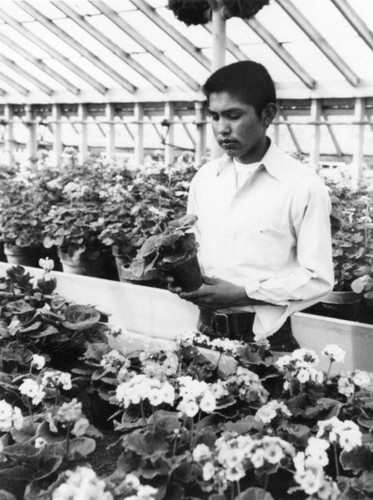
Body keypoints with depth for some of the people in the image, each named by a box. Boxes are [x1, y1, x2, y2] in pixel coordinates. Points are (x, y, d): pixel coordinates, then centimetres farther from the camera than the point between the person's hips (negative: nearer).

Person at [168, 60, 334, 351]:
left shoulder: (304, 185, -12)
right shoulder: (204, 178, 5)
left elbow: (318, 278, -12)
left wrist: (242, 293, -19)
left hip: (265, 338, -4)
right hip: (208, 332, 5)